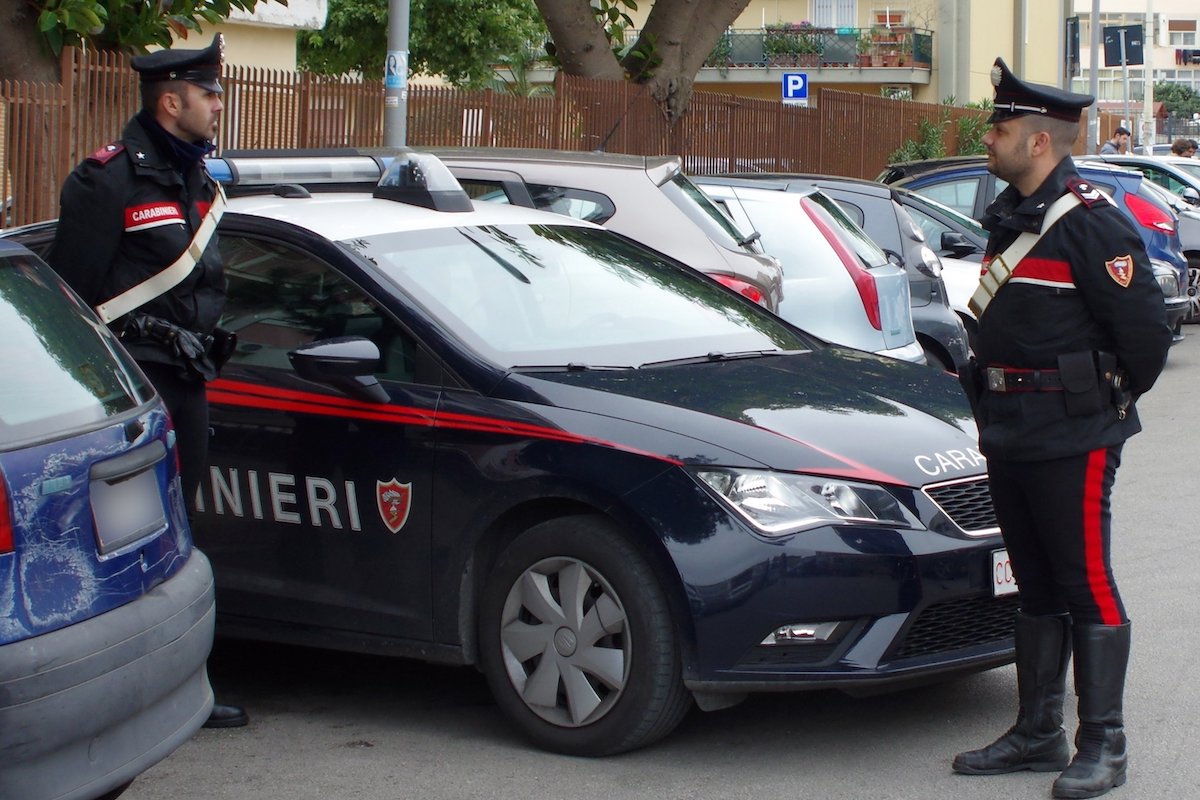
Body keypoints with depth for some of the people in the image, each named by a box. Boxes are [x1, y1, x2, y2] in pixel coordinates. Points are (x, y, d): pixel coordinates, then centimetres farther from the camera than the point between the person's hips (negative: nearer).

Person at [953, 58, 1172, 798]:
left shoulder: (1091, 223, -15)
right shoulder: (1011, 217, 12)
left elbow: (1147, 329, -15)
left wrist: (1111, 399, -1)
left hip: (1072, 439, -9)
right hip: (1010, 433, 9)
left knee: (1087, 586, -3)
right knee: (1036, 588, 14)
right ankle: (1038, 734, 23)